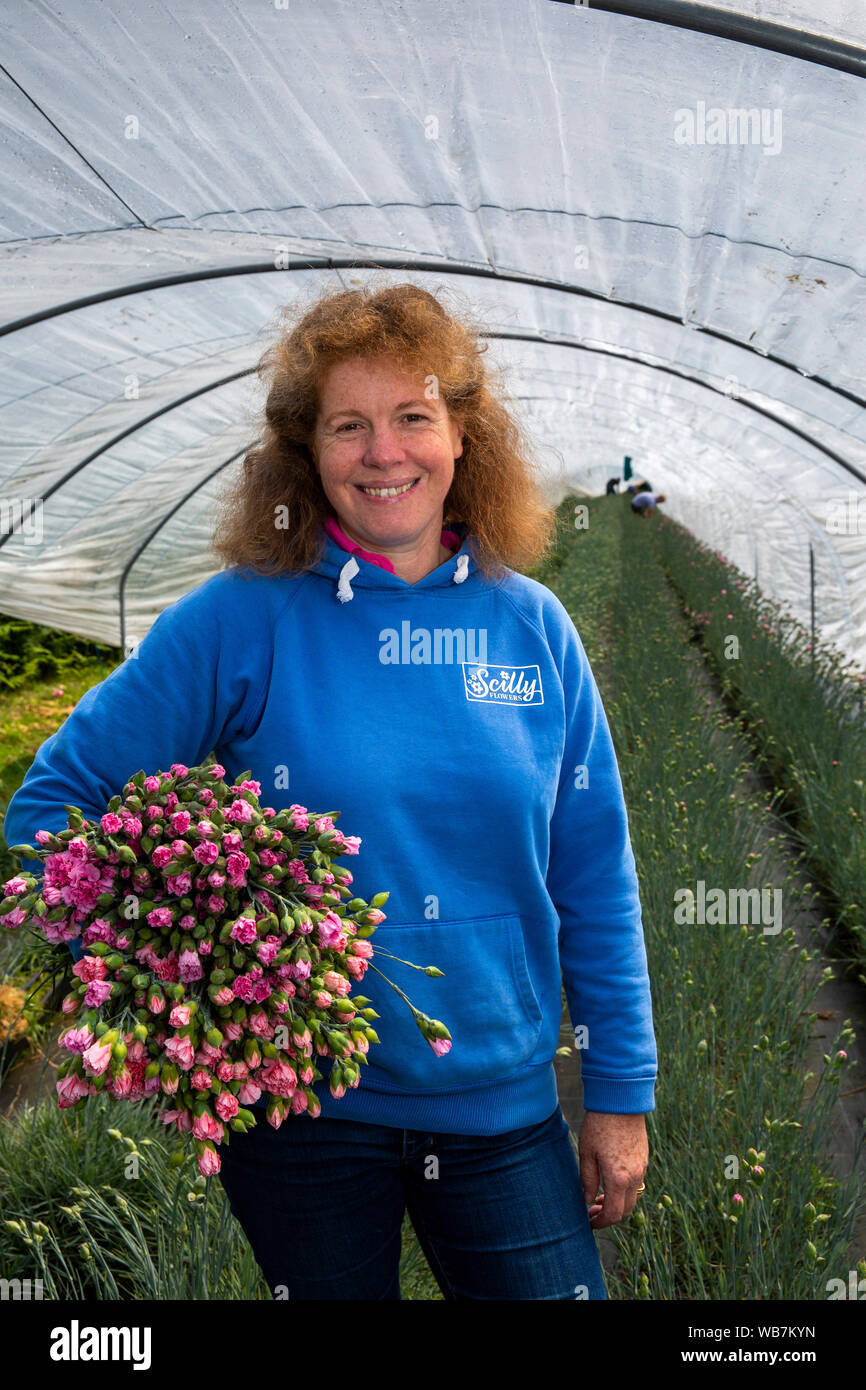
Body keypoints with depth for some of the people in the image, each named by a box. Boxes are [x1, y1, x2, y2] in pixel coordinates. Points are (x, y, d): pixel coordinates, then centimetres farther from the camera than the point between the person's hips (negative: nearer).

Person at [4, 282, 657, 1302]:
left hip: (503, 1106, 2)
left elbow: (592, 882, 4)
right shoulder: (239, 623, -10)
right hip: (299, 1105, -2)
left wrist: (621, 1094, 5)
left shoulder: (532, 627, -1)